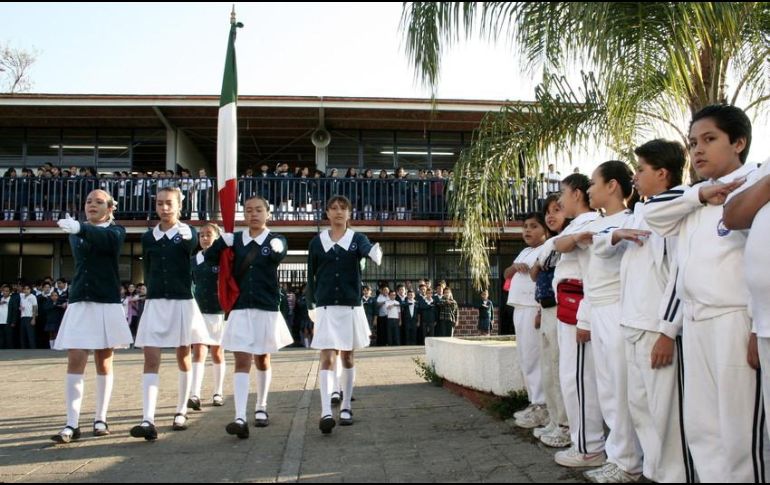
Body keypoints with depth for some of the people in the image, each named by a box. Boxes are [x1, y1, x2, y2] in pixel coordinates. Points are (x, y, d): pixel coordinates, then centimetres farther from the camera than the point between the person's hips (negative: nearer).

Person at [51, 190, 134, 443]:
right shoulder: (75, 232, 15)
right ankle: (72, 424, -7)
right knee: (75, 361, -7)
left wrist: (80, 228, -40)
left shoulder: (116, 230, 1)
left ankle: (101, 419, 14)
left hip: (107, 304, -2)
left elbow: (105, 239, -22)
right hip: (79, 304, 2)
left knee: (103, 363, 5)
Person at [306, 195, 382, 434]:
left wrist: (376, 253, -47)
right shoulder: (317, 242, 2)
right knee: (327, 358, -10)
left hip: (351, 306, 1)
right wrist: (311, 305, 11)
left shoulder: (357, 239, 0)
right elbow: (311, 276, 10)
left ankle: (346, 407, 24)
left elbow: (369, 250, -24)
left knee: (347, 358, 12)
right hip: (326, 307, -1)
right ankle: (326, 412, -15)